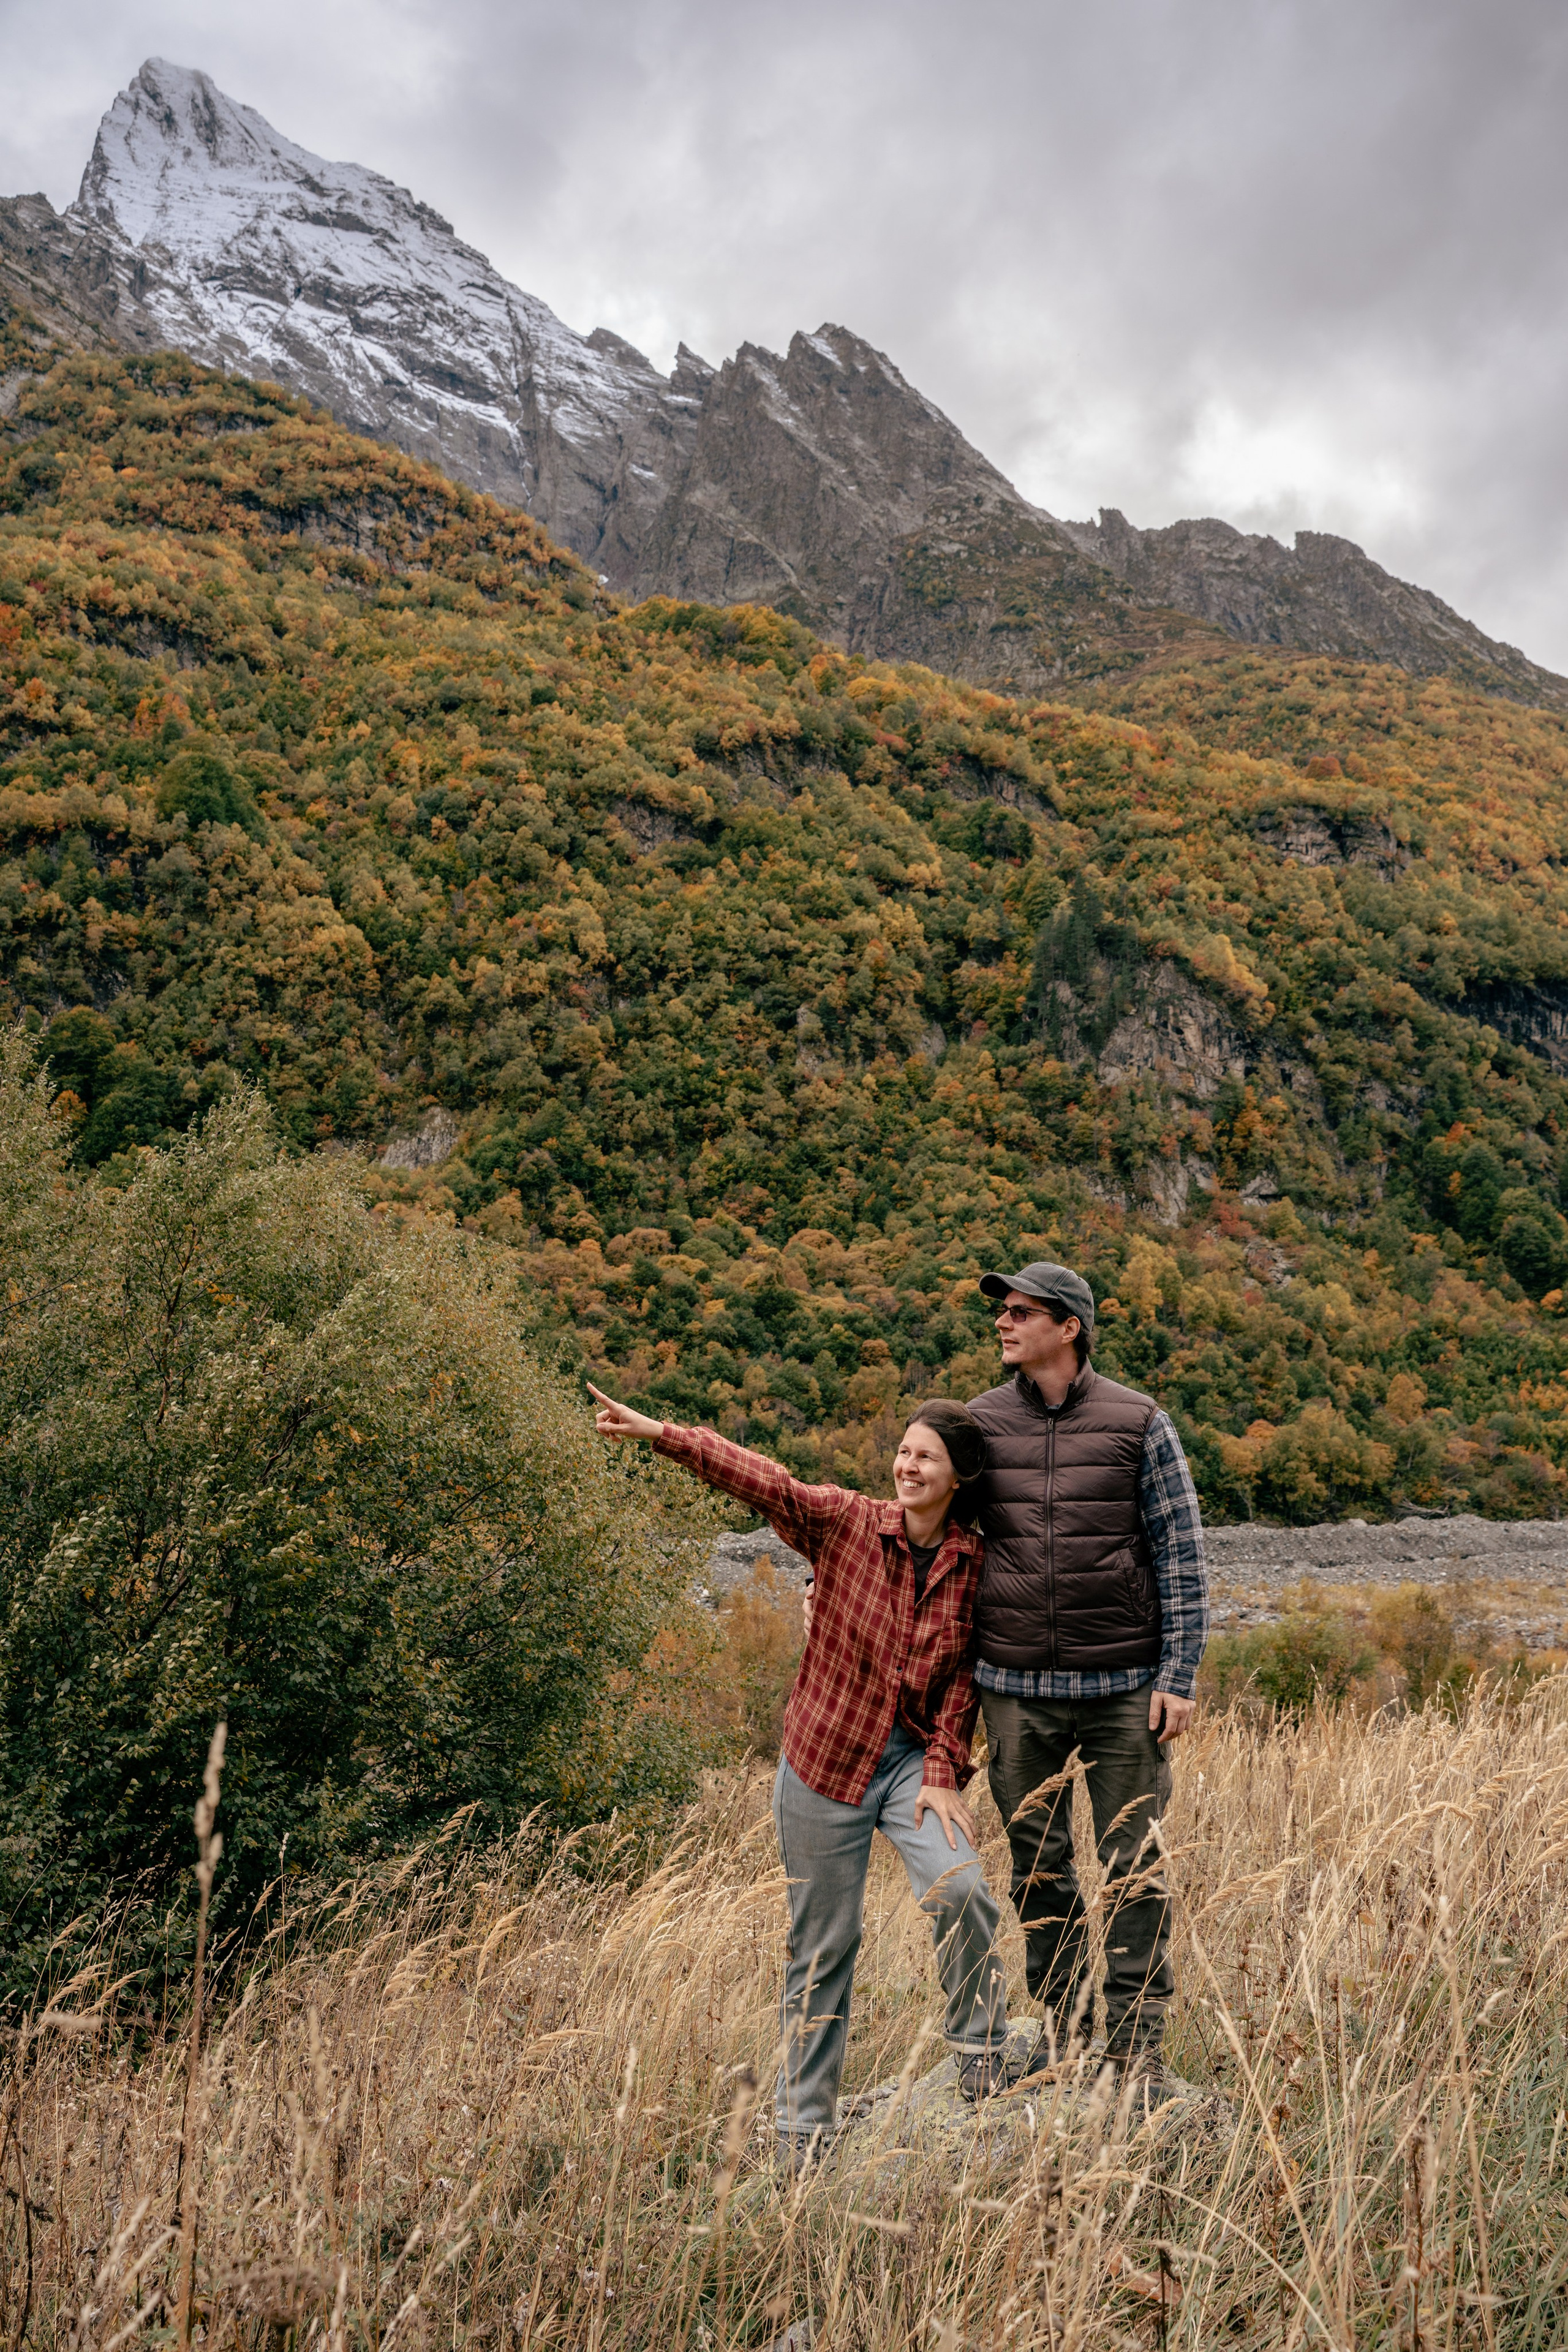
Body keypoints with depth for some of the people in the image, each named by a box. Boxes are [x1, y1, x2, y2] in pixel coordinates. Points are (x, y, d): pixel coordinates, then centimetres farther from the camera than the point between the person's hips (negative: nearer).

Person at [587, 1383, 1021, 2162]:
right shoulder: (846, 1523, -10)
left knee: (960, 1889, -22)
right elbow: (761, 1480, -22)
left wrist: (942, 1773, -7)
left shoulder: (974, 1563, -3)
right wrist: (659, 1432, -32)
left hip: (916, 1757, 1)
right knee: (823, 1945, 7)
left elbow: (961, 1678, 2)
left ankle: (982, 2059, 6)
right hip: (829, 1758, -1)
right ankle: (803, 2128, 26)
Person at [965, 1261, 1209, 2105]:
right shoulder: (979, 1423, 2)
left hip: (1124, 1688, -2)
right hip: (1015, 1690, 2)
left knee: (1134, 1873, 5)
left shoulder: (1139, 1424, -3)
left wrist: (1179, 1676, -5)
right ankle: (1063, 2036, 27)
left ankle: (1137, 2050, 19)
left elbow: (1181, 1556, 0)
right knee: (1038, 1872, 11)